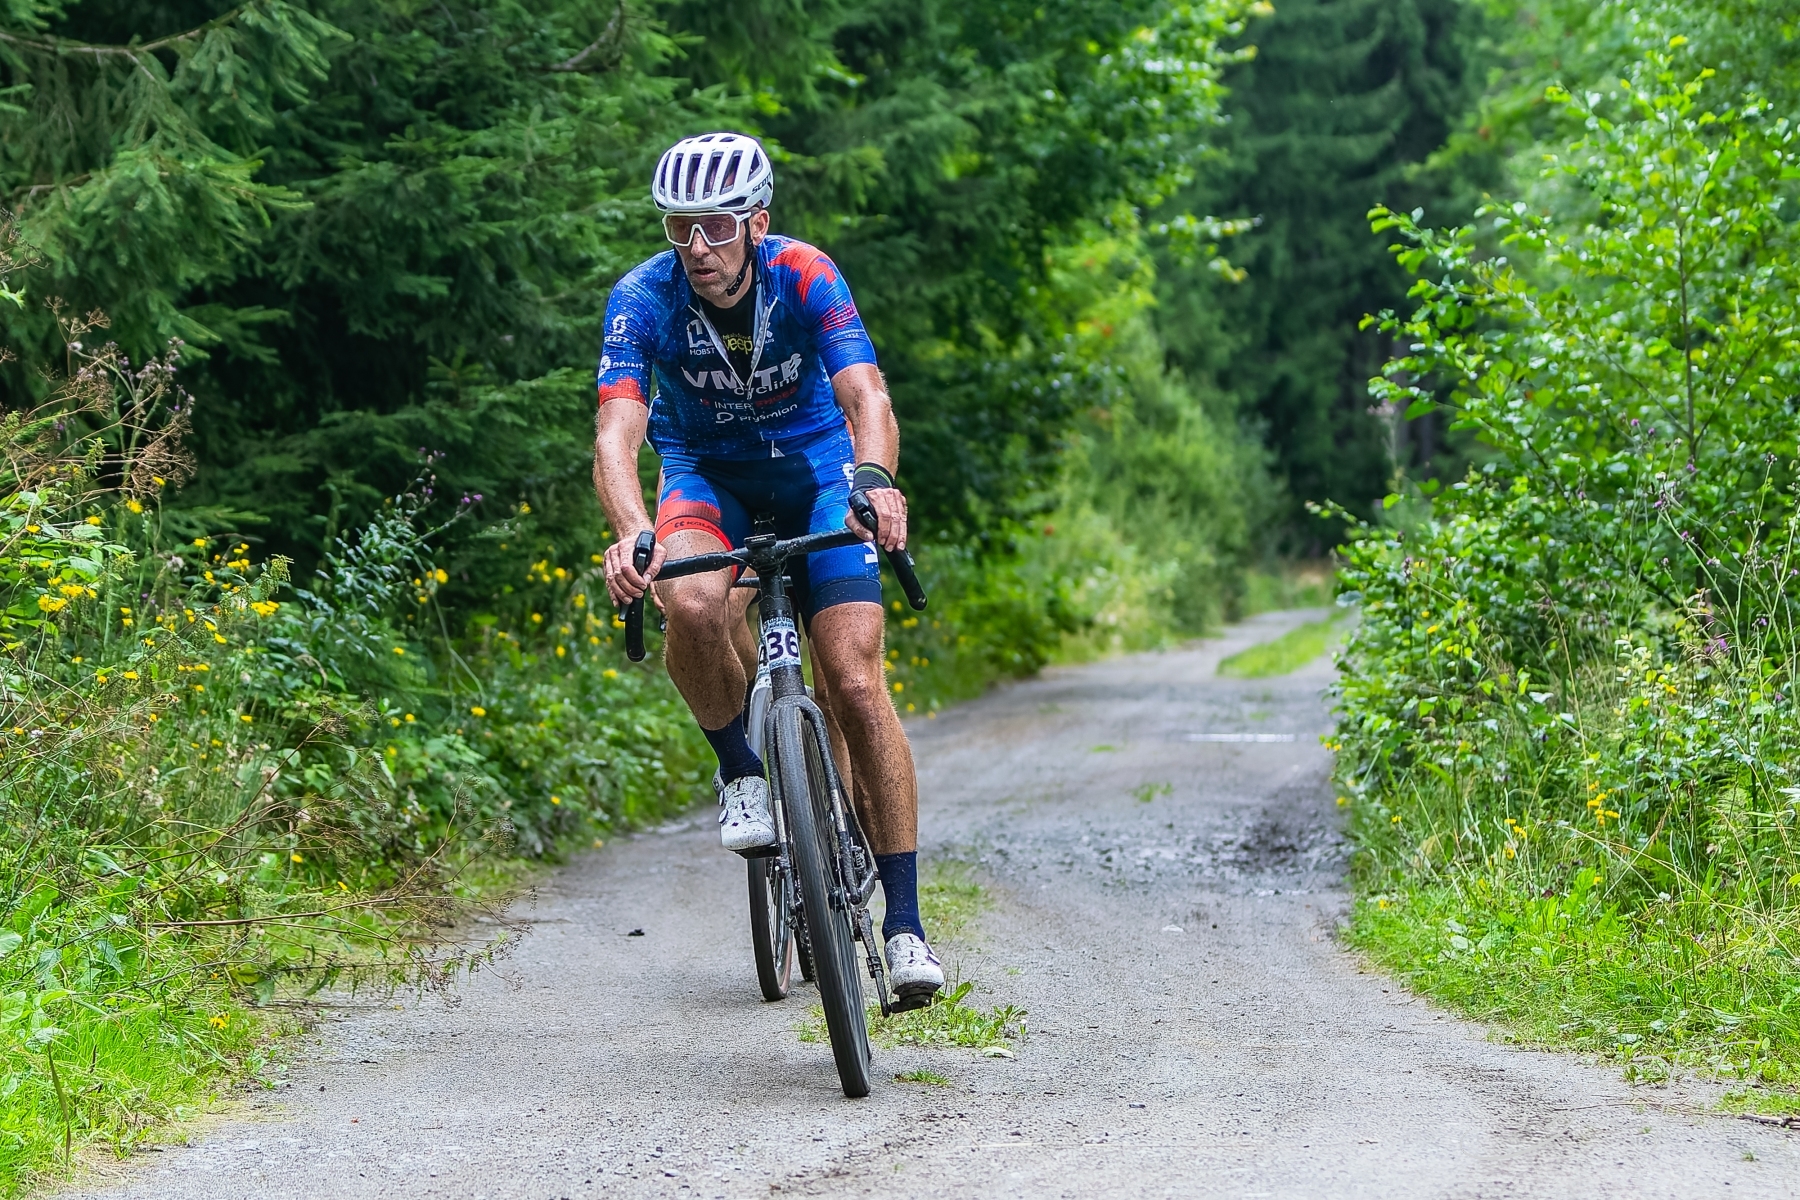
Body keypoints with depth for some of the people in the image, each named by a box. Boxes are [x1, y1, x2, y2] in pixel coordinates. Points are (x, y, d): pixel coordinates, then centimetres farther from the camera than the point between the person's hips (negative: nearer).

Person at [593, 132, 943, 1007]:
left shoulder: (806, 278, -25)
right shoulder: (643, 299, -24)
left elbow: (866, 398, -37)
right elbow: (617, 433, -35)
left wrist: (874, 478, -59)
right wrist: (631, 533, -55)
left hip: (813, 464, 0)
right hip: (706, 470, 0)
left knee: (855, 682, -13)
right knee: (692, 607, -34)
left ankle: (904, 922, -8)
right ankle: (740, 771, -6)